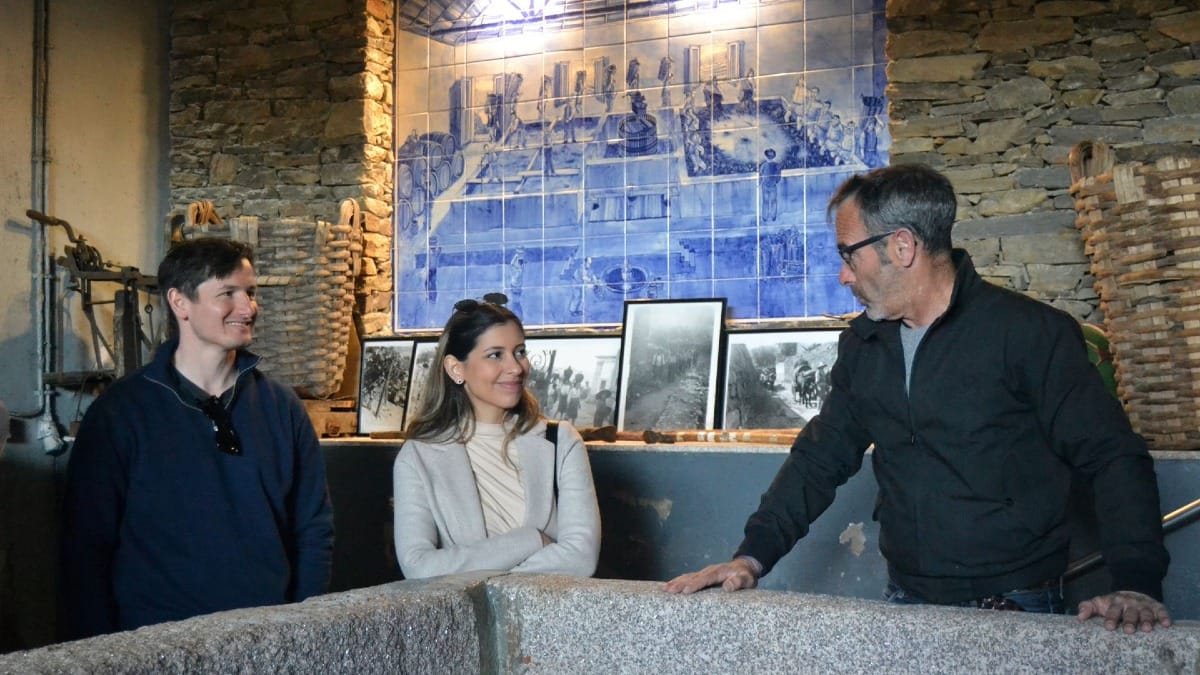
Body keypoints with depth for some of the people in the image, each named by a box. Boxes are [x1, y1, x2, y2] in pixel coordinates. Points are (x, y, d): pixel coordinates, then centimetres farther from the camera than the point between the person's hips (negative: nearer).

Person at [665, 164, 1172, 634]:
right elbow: (820, 456, 11)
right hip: (906, 602, 5)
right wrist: (751, 557, 1)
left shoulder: (1032, 332, -11)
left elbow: (1113, 457, -11)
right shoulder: (863, 345, 7)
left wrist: (1136, 586, -22)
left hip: (1015, 609, -5)